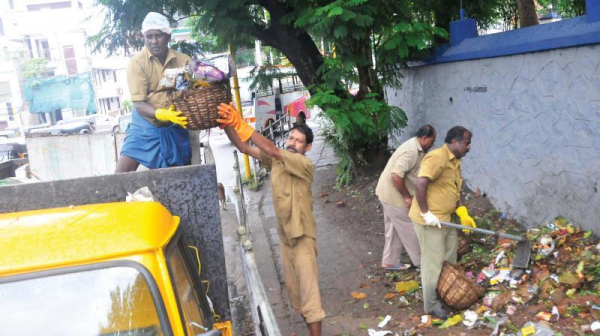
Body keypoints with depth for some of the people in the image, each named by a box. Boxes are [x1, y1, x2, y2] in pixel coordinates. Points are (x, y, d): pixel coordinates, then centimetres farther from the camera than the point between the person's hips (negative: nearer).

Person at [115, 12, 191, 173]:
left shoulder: (183, 61, -5)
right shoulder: (137, 62, -13)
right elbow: (138, 104, -17)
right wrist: (161, 114, -36)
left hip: (174, 128, 2)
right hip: (145, 126, -2)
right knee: (121, 174, -12)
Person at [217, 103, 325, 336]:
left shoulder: (305, 164, -18)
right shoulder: (276, 160, 1)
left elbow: (273, 151, -32)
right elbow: (243, 148, -6)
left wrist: (242, 126, -38)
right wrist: (227, 125, -25)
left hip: (301, 233, -7)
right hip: (284, 232, 7)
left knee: (308, 284, -5)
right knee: (291, 283, 17)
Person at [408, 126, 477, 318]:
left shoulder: (455, 162, 11)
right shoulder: (437, 157, -21)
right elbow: (420, 185, -30)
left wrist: (463, 214, 4)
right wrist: (425, 213, -26)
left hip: (446, 218, 10)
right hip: (430, 220, -10)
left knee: (449, 259, 22)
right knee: (433, 262, 0)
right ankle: (431, 305, 14)